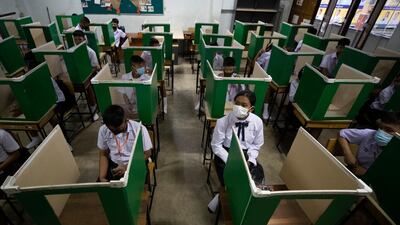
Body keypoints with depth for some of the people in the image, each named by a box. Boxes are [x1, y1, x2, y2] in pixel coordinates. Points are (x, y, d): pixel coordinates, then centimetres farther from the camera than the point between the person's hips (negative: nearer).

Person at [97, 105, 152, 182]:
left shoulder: (139, 129, -19)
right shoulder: (103, 130, -8)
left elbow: (147, 153, -11)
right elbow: (103, 155, 3)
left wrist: (127, 167, -21)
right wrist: (102, 177, -9)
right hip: (114, 165, 4)